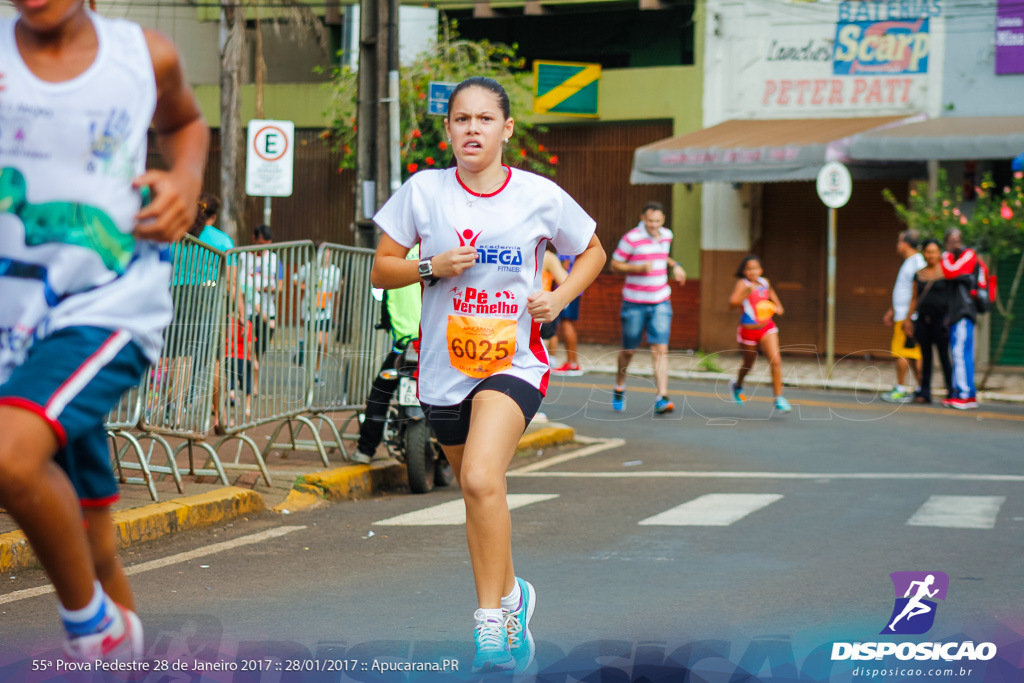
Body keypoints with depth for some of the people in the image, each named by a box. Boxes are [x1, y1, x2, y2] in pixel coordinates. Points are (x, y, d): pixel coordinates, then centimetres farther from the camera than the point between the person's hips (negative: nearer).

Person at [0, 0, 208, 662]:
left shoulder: (146, 55, 0)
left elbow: (183, 121, 22)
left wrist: (186, 179, 1)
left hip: (115, 306, -2)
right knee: (94, 548, 13)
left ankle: (94, 623, -7)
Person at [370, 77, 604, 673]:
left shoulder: (540, 195, -3)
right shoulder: (423, 191, 0)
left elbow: (593, 252, 13)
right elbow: (381, 269, 4)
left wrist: (559, 297, -5)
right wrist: (433, 268, -14)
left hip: (514, 360, -3)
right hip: (446, 364, 3)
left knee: (481, 479, -25)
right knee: (480, 496, 15)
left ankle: (492, 618, -14)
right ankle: (512, 594, 39)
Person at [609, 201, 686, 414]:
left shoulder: (666, 235, 7)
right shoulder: (631, 238, -12)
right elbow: (614, 265, -8)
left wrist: (675, 265, 12)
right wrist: (639, 268, -22)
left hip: (660, 302, 3)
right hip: (634, 303, -3)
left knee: (660, 350, -10)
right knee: (629, 350, 8)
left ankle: (662, 399, -16)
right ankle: (619, 387, 35)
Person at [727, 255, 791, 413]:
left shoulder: (764, 283, 2)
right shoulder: (742, 284, -14)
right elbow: (732, 302, -29)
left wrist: (777, 306, 11)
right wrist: (746, 292, -41)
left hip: (767, 327, 3)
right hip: (748, 330, -3)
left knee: (776, 361, -14)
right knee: (748, 364, 15)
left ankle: (779, 398, -8)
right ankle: (737, 385, 48)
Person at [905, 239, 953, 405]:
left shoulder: (946, 273, -1)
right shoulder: (919, 274, 13)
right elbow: (914, 299, 18)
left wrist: (950, 319, -8)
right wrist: (908, 319, 14)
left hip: (940, 318, -4)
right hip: (923, 319, 5)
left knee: (944, 356, -7)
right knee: (925, 357, 8)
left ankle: (952, 391, -2)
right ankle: (924, 393, 11)